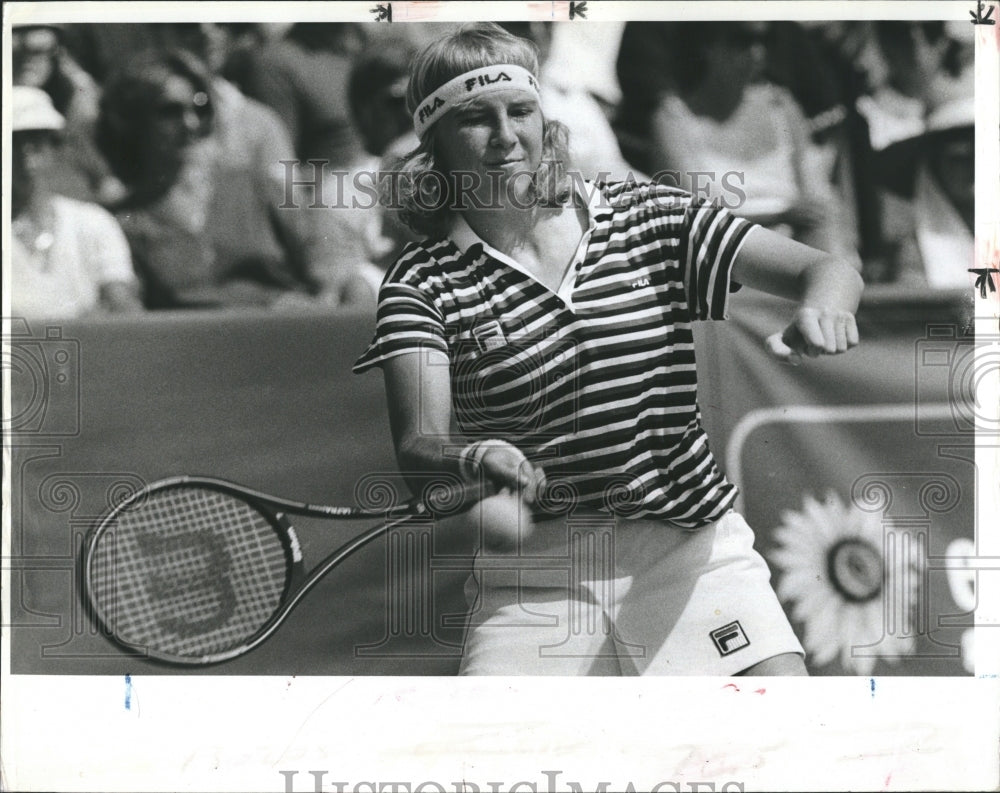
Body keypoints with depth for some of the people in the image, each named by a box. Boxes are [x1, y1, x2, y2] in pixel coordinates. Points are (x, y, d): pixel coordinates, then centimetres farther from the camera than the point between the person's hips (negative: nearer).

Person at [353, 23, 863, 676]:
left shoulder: (650, 219, 3)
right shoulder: (423, 283, -1)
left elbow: (831, 270, -1)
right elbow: (418, 447, -14)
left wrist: (824, 309, -26)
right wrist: (473, 462, -38)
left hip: (693, 550, 1)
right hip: (535, 576, -1)